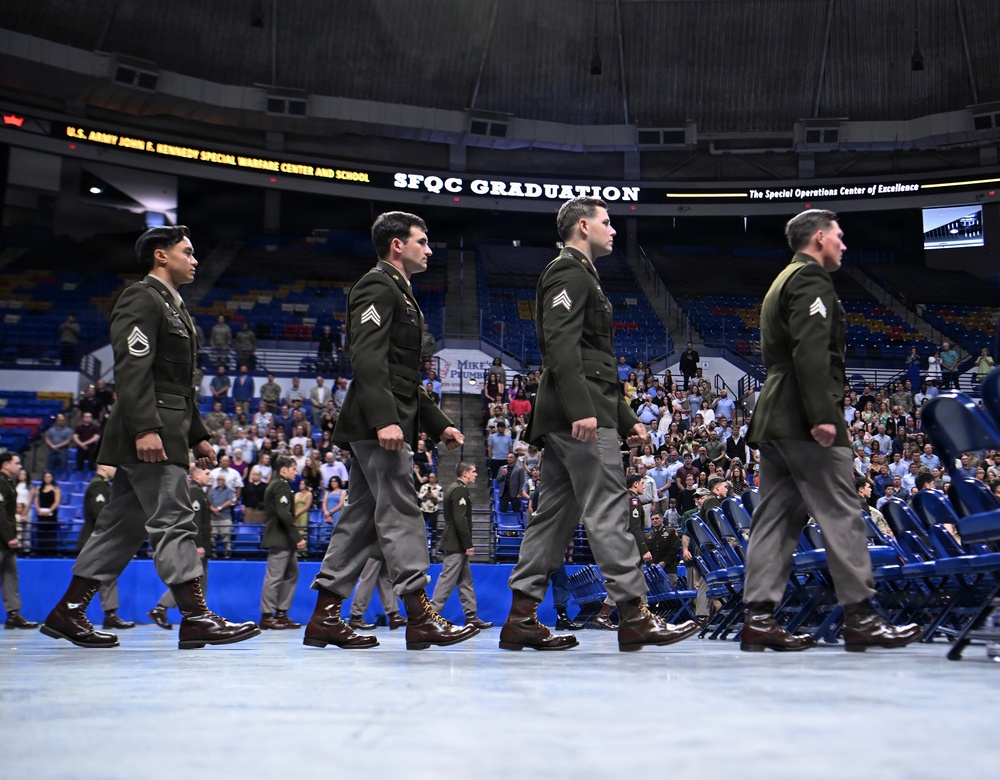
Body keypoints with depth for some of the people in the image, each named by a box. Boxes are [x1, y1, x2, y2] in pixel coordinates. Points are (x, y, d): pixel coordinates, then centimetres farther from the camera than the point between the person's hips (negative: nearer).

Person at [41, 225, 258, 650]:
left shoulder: (173, 306, 26)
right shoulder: (141, 298, -6)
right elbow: (132, 368, -18)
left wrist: (197, 435, 23)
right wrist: (145, 427, -26)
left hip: (164, 433, 10)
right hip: (150, 435, -10)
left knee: (123, 524, 10)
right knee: (174, 521, -10)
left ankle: (68, 612, 15)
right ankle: (196, 618, -9)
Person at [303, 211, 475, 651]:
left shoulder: (398, 292, 27)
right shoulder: (378, 286, -5)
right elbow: (367, 356, -19)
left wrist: (437, 424, 23)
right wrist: (384, 418, -28)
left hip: (374, 429, 10)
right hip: (379, 423, -10)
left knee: (362, 516, 8)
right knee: (400, 512, -10)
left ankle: (325, 616, 11)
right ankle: (419, 617, -9)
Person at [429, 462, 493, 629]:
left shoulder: (453, 488, 18)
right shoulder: (460, 490, -13)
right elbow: (460, 519, -21)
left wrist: (466, 544, 18)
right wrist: (468, 545, -18)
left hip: (453, 543, 10)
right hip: (456, 545, -10)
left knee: (465, 581, 10)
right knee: (447, 579, -8)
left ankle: (471, 616, 12)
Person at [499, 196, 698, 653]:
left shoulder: (580, 276, 29)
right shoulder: (570, 273, -3)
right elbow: (561, 345, -18)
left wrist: (626, 420, 25)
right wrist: (580, 408, -27)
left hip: (567, 419, 11)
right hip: (581, 414, -11)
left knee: (556, 513, 7)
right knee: (607, 510, -9)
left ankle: (522, 618, 8)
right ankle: (634, 616, -7)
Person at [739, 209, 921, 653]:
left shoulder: (783, 282, 25)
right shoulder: (812, 280, -6)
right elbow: (811, 353, -20)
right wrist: (822, 415, -24)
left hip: (774, 418, 10)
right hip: (804, 420, -10)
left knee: (777, 516, 6)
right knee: (841, 514, -4)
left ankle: (759, 618, 4)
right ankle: (860, 617, 0)